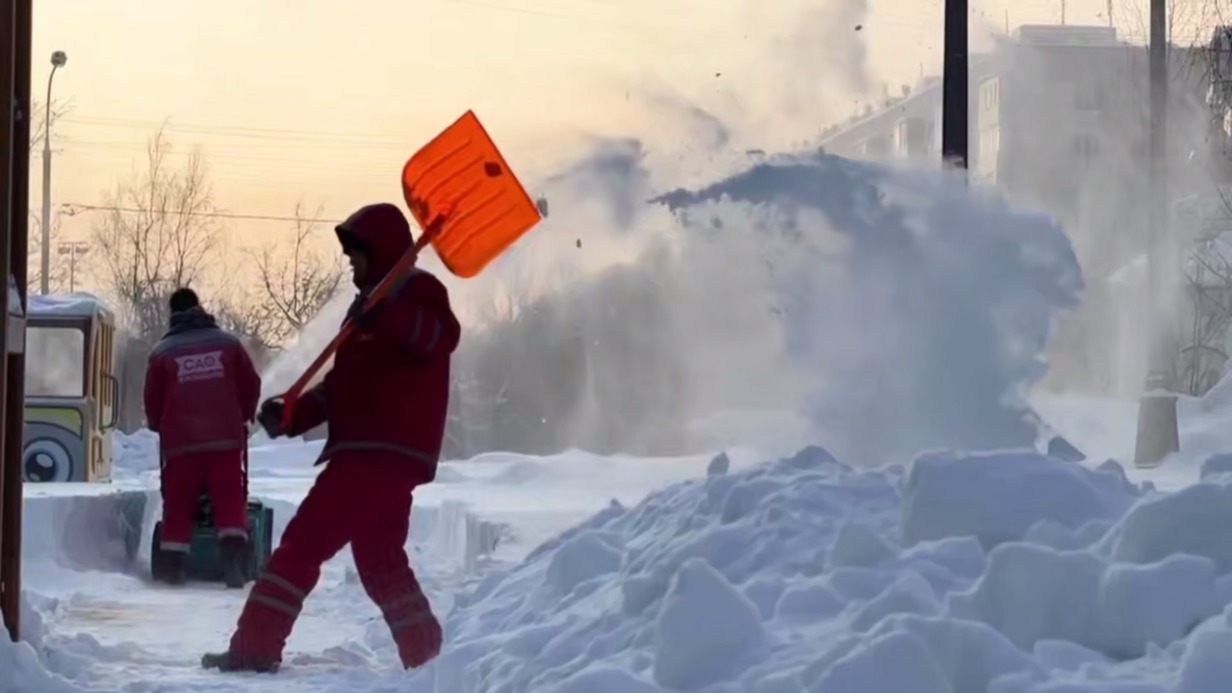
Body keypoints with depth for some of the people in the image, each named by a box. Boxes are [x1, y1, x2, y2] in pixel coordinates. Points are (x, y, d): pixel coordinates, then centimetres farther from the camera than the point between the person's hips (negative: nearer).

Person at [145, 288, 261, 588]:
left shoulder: (162, 352, 4)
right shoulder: (228, 343, 7)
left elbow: (153, 401, 9)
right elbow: (251, 386, 10)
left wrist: (160, 427, 29)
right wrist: (242, 417, 27)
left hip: (181, 440, 0)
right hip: (226, 439, 0)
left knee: (179, 505, 7)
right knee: (230, 502, -1)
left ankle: (175, 566, 3)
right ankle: (233, 562, -16)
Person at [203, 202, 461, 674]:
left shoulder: (417, 292, -3)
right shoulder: (371, 301, 25)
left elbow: (442, 335, -26)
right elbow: (341, 385, 22)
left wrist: (387, 318, -42)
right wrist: (293, 414, 6)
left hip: (383, 452, -10)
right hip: (370, 452, 10)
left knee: (305, 542, -11)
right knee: (381, 563, 15)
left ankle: (255, 648, -10)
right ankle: (428, 655, 18)